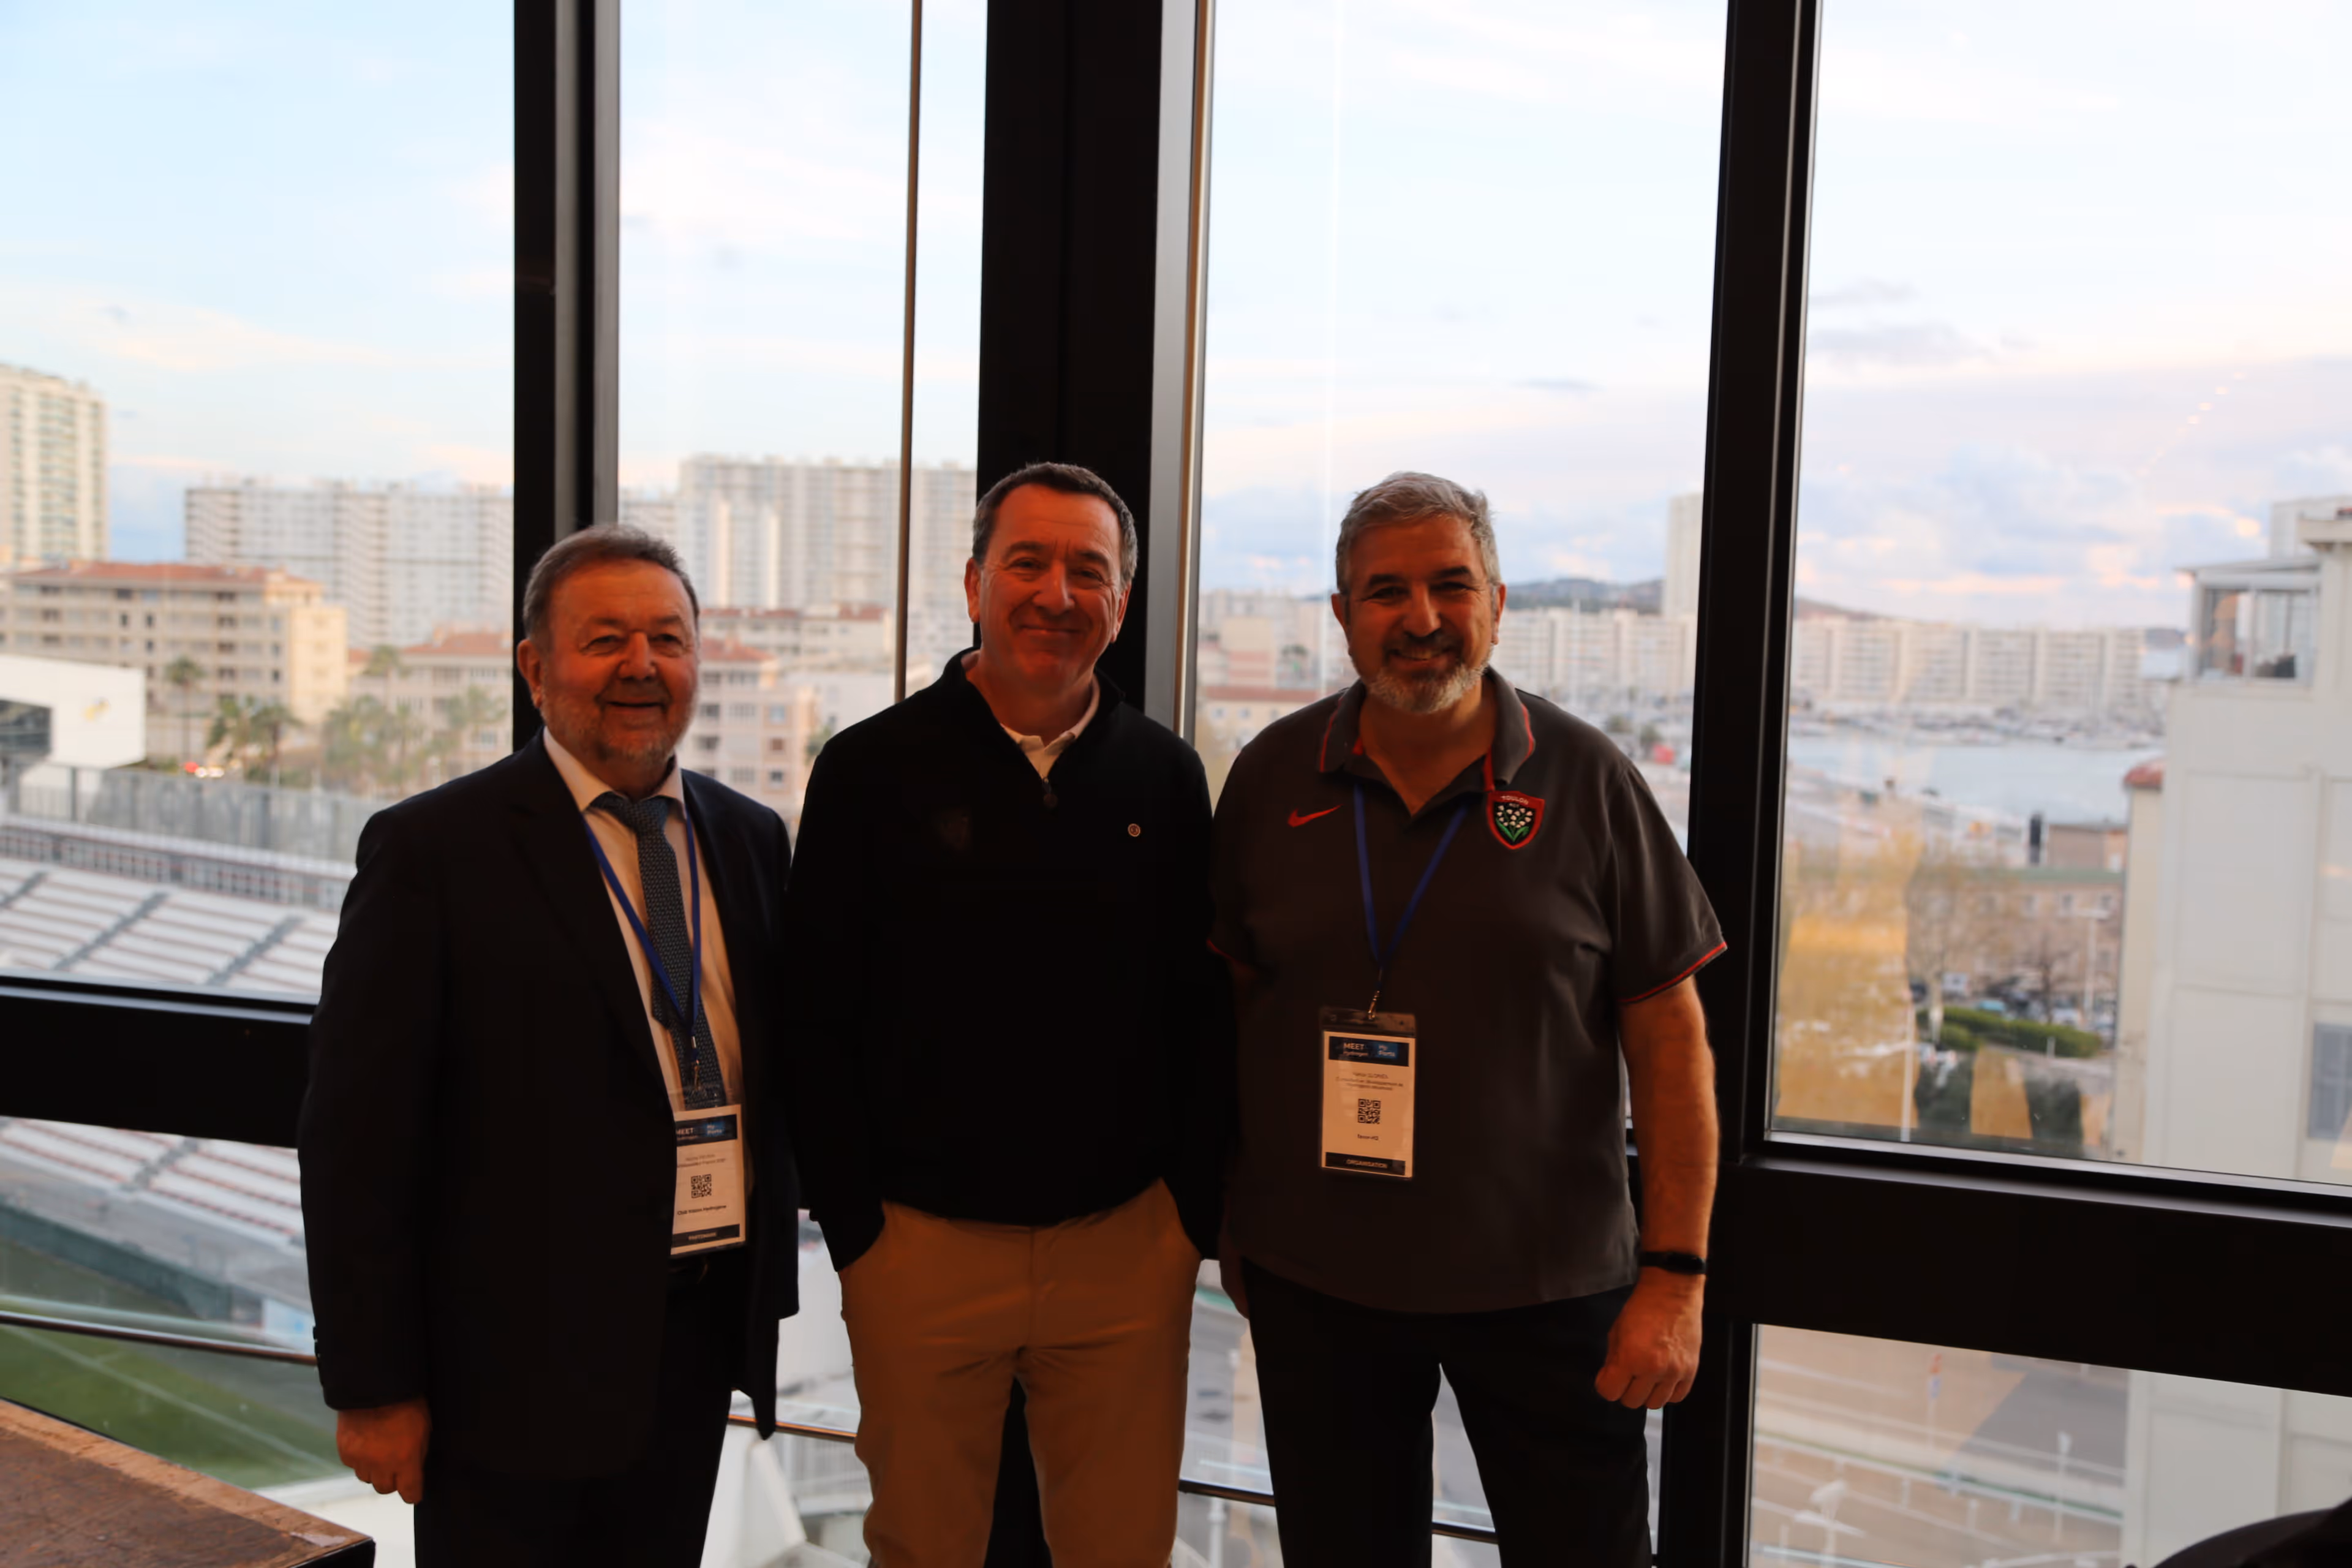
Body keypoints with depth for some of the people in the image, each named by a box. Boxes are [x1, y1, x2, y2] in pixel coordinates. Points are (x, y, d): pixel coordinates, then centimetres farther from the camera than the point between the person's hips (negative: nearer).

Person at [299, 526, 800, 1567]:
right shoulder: (432, 849, -10)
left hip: (702, 1331, 5)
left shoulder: (750, 839, 6)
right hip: (515, 1355, -5)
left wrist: (769, 1282, 12)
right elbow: (356, 1140, -10)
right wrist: (371, 1386, -10)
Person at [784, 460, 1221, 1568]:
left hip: (1128, 1246, 2)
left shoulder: (1165, 779, 3)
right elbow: (818, 1020, -2)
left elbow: (1201, 1012, 7)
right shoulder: (873, 768, -4)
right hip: (923, 1242, -1)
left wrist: (1196, 1212, 2)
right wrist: (851, 1226, -5)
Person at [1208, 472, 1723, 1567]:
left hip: (1546, 1284, -1)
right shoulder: (1270, 777, 0)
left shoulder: (1587, 781, -6)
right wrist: (1230, 1223, 7)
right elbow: (1226, 998, 8)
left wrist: (1675, 1273, -9)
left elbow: (1668, 1034, -5)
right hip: (1311, 1280, 2)